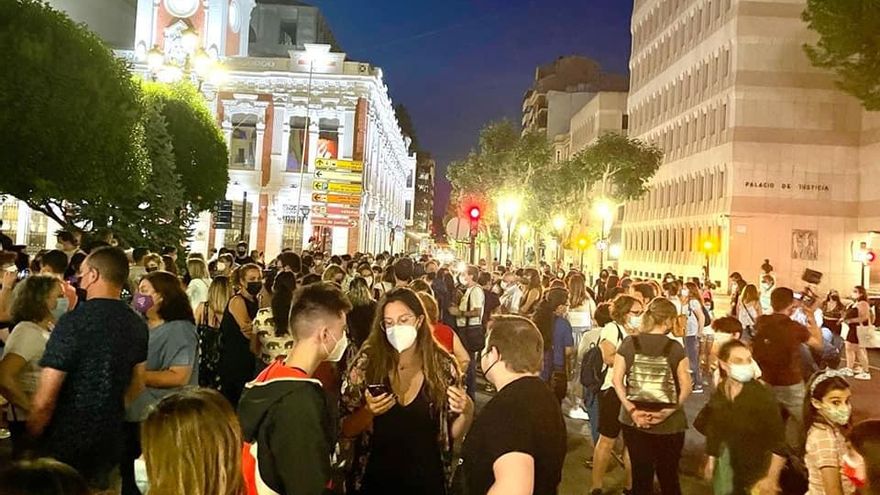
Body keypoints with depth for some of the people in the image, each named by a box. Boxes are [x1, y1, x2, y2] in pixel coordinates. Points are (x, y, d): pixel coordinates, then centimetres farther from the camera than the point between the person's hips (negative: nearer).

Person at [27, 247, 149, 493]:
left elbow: (44, 400, -18)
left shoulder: (73, 322, -20)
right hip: (109, 444, 5)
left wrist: (30, 441, -2)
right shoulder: (138, 324, -1)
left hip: (66, 445, -5)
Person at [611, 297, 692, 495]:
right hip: (669, 424, -1)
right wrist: (668, 411, -10)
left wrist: (631, 409, -9)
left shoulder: (629, 343, -3)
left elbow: (617, 380, -7)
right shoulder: (675, 347, -8)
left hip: (634, 421, 1)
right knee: (669, 476, 18)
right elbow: (686, 387, -13)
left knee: (641, 474, 14)